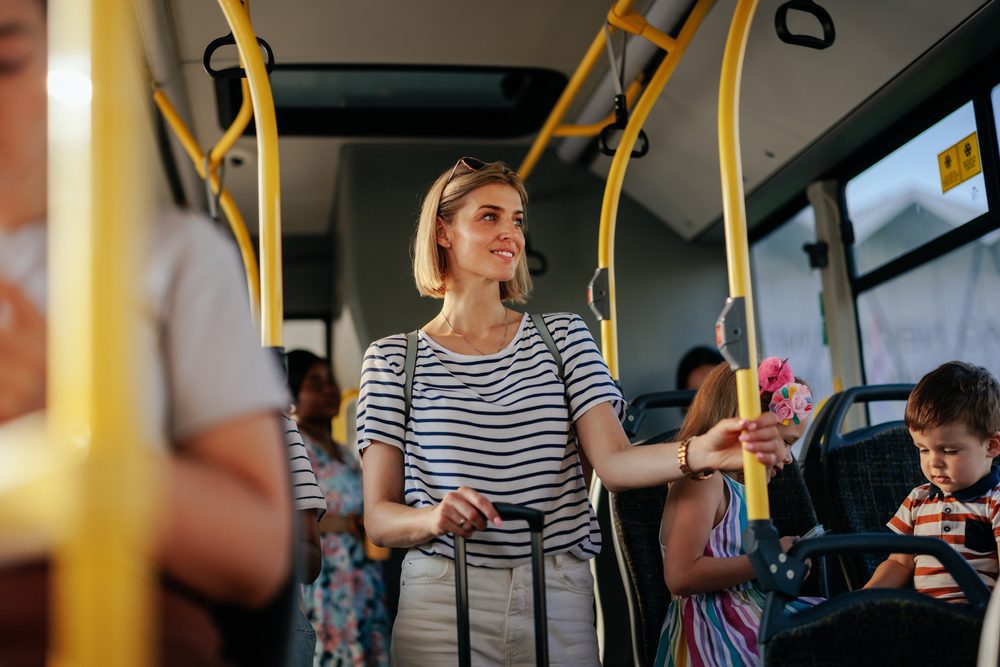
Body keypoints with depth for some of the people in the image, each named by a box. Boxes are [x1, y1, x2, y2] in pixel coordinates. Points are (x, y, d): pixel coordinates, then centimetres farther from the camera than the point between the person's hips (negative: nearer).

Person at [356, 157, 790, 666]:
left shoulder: (562, 336, 7)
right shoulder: (394, 358, 1)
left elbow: (612, 462, -6)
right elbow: (378, 517, -3)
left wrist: (699, 452, -25)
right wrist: (433, 518, -24)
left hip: (560, 601, 2)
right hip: (443, 600, -2)